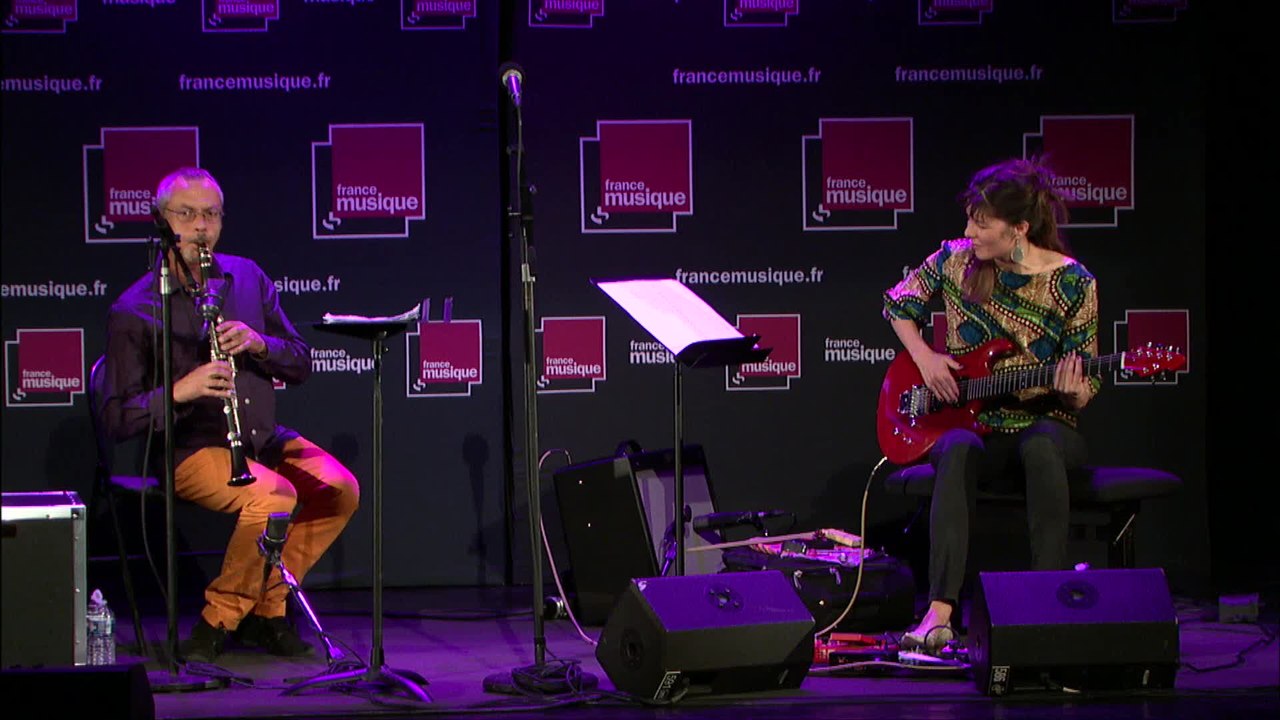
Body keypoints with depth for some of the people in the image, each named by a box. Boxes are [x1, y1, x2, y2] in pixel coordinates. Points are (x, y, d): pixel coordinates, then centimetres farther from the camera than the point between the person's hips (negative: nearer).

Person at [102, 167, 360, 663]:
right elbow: (117, 421, -8)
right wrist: (179, 391, -25)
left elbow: (300, 364, 12)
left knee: (340, 489, -18)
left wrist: (258, 343, -10)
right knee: (273, 495, -32)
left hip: (263, 439, 6)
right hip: (190, 450, -6)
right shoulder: (133, 311, -6)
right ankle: (218, 619, -14)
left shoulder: (247, 277, 10)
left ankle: (266, 609, -2)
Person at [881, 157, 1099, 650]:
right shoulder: (957, 261, 0)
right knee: (957, 450, -37)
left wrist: (1071, 389, -25)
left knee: (1040, 446, -39)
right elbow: (898, 302, 18)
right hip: (972, 423, 1)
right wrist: (923, 358, 2)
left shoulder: (1073, 284, -6)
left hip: (1045, 422, -1)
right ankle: (940, 613, -48)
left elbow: (1084, 388, -1)